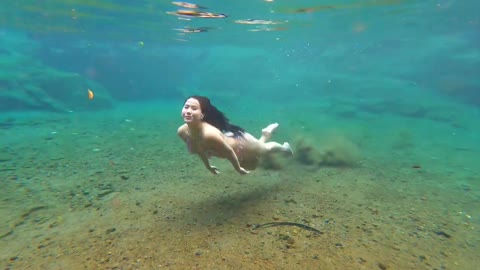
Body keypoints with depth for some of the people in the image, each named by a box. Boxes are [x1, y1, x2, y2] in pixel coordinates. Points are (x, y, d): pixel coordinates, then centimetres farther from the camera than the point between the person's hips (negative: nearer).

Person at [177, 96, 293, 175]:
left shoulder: (209, 134, -45)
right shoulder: (182, 132, -23)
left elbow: (229, 151, -28)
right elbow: (199, 149, -2)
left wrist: (238, 168, -12)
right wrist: (208, 166, 11)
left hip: (239, 142, -7)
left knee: (265, 149, 25)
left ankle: (284, 147, 60)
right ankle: (266, 133, 58)